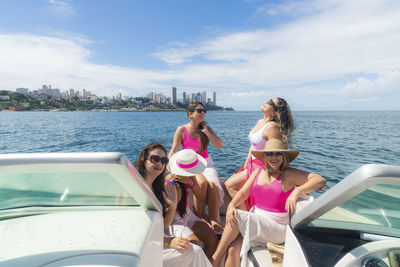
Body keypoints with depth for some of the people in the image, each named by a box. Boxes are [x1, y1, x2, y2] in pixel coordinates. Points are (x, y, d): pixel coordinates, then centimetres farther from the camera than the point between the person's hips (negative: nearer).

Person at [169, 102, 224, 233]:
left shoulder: (206, 128, 8)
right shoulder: (182, 130, 0)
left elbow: (219, 145, -2)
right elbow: (173, 151, -3)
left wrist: (205, 131, -6)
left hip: (206, 163, 2)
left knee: (213, 184, -28)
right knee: (202, 182, -32)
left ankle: (214, 220, -15)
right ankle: (198, 217, -15)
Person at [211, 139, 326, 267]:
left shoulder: (289, 174, -7)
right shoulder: (258, 171, 8)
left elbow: (321, 180, -14)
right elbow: (243, 193, 3)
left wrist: (297, 191, -30)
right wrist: (231, 205, -18)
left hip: (278, 227, -4)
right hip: (256, 221, 4)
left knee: (237, 218, -24)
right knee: (232, 249, -21)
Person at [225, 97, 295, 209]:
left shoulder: (272, 127, -23)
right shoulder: (260, 122, 7)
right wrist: (246, 164, 12)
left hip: (262, 166, -9)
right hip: (253, 164, 9)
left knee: (230, 185, -7)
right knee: (229, 183, 12)